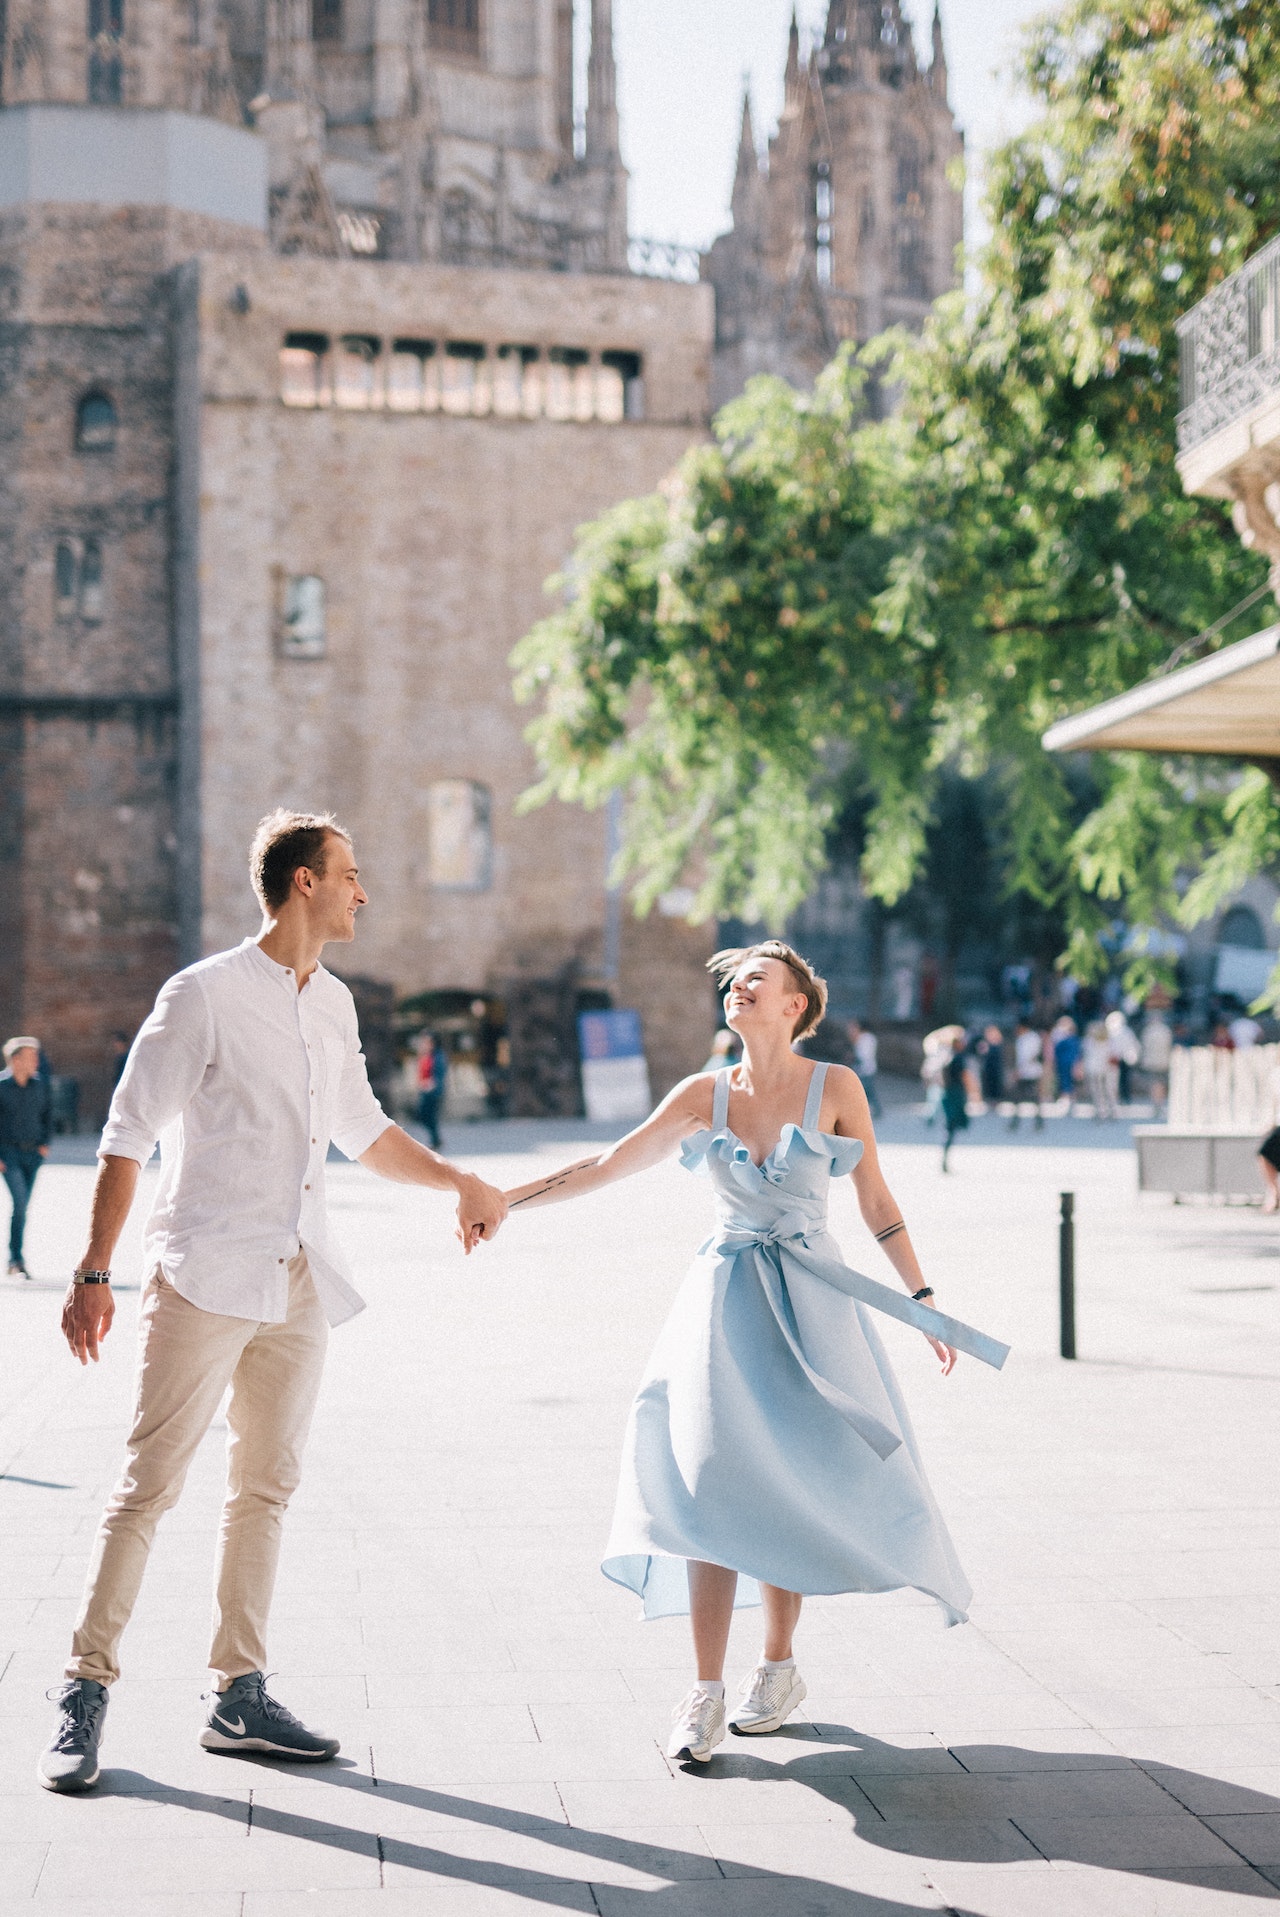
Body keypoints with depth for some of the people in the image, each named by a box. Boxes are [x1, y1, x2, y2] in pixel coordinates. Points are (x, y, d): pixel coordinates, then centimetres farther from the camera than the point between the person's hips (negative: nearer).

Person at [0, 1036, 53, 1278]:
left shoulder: (40, 1084, 4)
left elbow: (48, 1114, 17)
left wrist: (45, 1143, 7)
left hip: (33, 1152, 4)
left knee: (22, 1205, 8)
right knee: (20, 1202, -15)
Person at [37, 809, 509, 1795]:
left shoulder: (334, 1003, 13)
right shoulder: (205, 994, -9)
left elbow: (364, 1128, 27)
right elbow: (128, 1137, -8)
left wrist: (457, 1180, 18)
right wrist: (93, 1275, -11)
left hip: (298, 1282, 7)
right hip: (205, 1279, -7)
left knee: (267, 1485, 10)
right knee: (150, 1483, -6)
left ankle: (240, 1694, 17)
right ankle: (86, 1690, 2)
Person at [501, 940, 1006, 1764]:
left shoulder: (835, 1088, -2)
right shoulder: (705, 1095, 3)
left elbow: (877, 1202, 3)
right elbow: (611, 1164, 3)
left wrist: (923, 1301, 3)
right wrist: (505, 1199, -2)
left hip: (810, 1303, -1)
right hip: (725, 1300, 1)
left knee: (790, 1483, 2)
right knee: (713, 1482, -7)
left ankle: (779, 1667, 21)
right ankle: (707, 1690, -4)